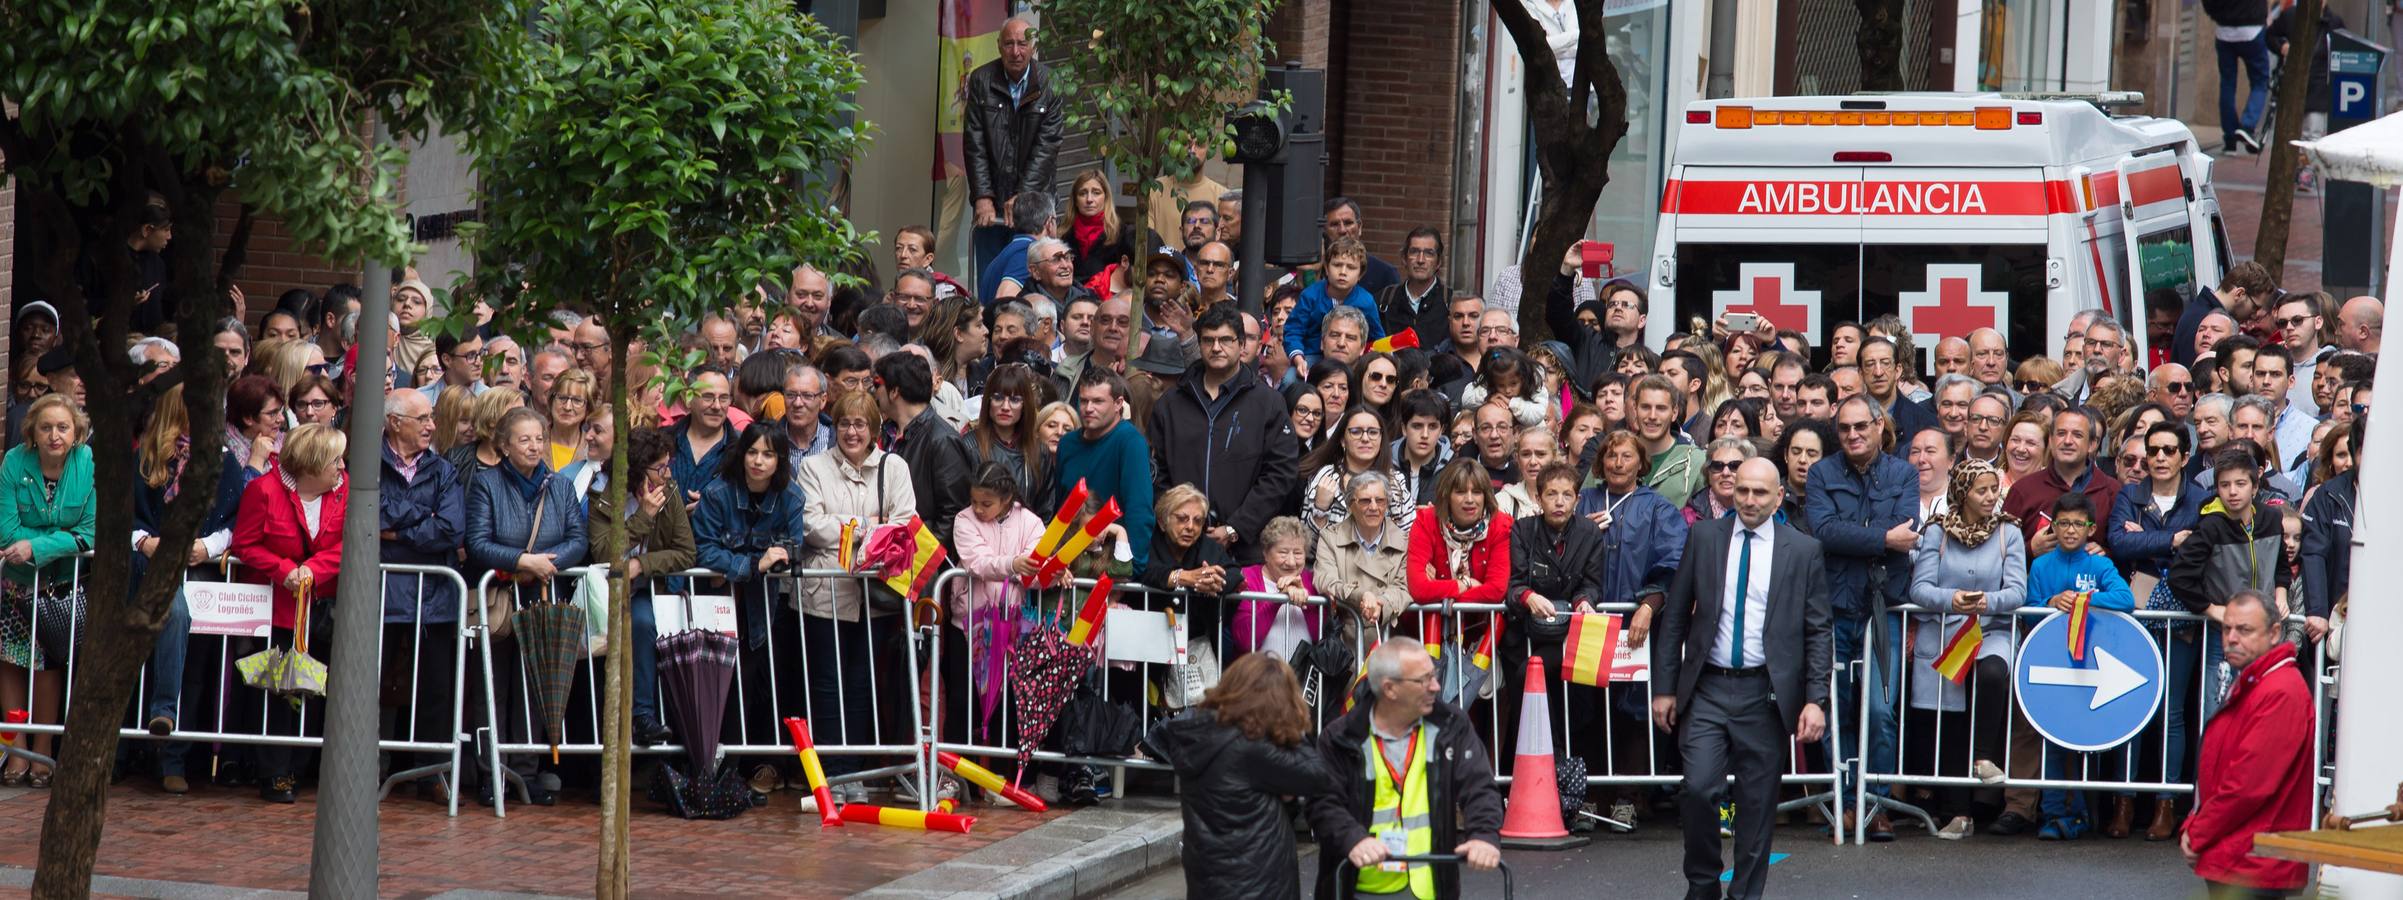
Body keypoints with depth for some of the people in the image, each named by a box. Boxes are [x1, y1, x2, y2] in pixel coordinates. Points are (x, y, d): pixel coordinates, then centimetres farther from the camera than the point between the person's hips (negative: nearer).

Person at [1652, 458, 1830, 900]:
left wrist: (1815, 699, -5)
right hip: (1707, 689, 0)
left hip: (1766, 694, 0)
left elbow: (1818, 631, 3)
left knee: (1757, 801, 3)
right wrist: (1664, 688, 4)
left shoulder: (1803, 550, 3)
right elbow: (1674, 617, 8)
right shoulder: (1703, 538, 5)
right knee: (1699, 789, -11)